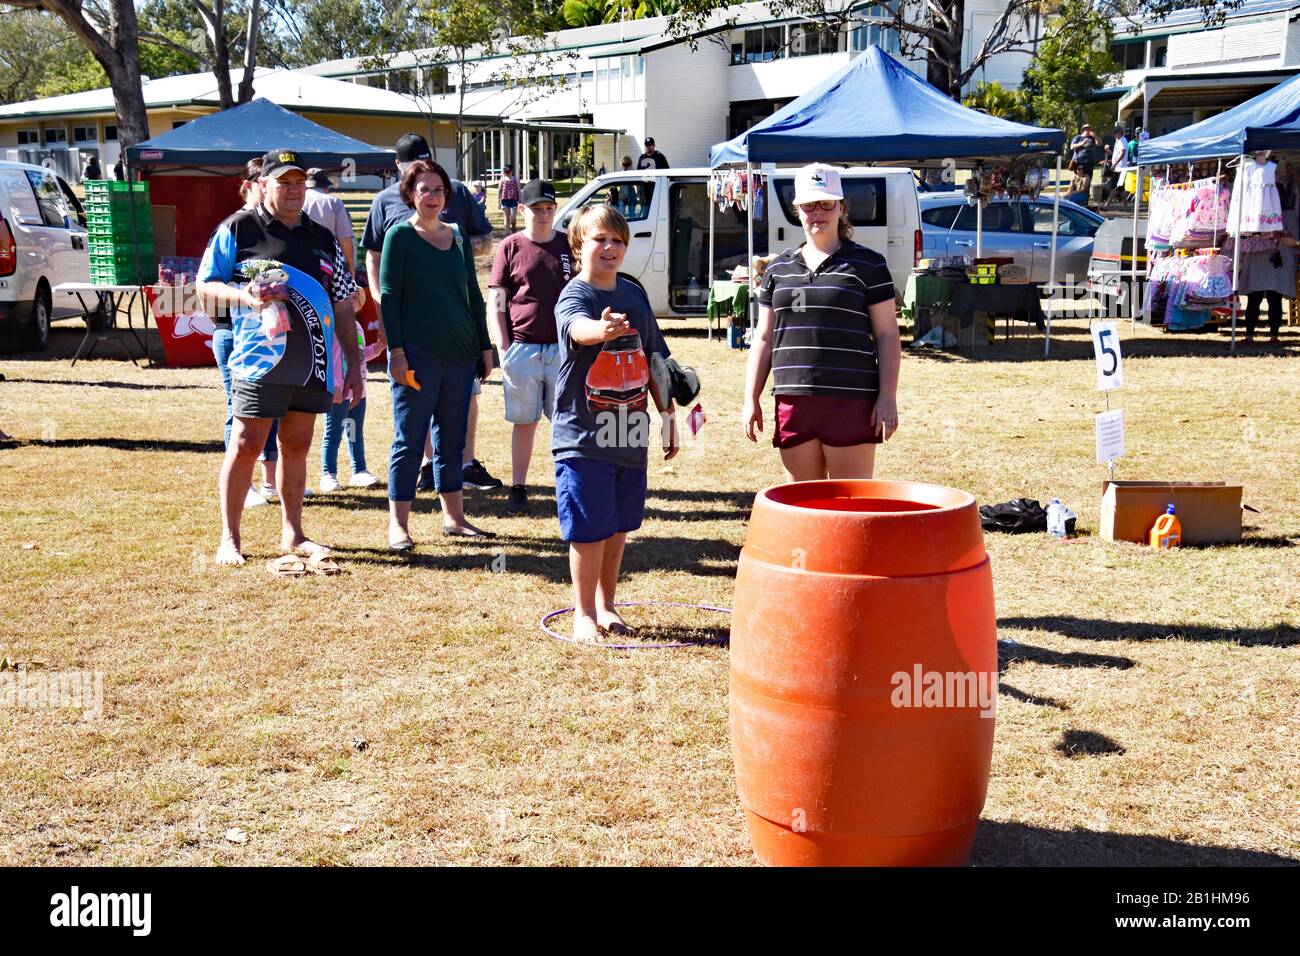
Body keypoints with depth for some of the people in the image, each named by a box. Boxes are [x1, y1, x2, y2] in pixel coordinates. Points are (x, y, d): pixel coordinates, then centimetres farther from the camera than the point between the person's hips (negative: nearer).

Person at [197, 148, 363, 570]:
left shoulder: (323, 239, 17)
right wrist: (246, 296, -19)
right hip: (260, 358, -5)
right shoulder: (238, 229, 2)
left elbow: (343, 306, 18)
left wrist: (354, 363, 14)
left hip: (314, 363, 5)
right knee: (245, 445, -5)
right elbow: (206, 286, 1)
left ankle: (292, 533, 19)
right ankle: (229, 538, 4)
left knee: (297, 446, 10)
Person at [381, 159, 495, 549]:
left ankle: (453, 517, 21)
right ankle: (398, 524, 2)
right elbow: (389, 296, -6)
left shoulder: (458, 236, 13)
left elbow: (473, 293, 18)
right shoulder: (400, 236, -2)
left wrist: (485, 345, 13)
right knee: (410, 440, -3)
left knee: (452, 439, 12)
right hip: (418, 355, -5)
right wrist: (396, 350, -13)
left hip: (460, 354, 5)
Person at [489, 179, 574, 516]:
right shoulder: (511, 247, 2)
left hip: (564, 348, 1)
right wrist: (502, 348, -5)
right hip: (522, 348, -1)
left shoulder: (569, 245, 8)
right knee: (524, 422, 6)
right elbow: (496, 303, 2)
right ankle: (518, 490, 14)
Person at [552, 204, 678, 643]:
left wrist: (668, 414, 18)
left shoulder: (635, 294, 10)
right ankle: (584, 613, 13)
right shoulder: (574, 295, -10)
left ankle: (606, 604, 30)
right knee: (589, 530, -2)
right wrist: (603, 329, -58)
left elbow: (654, 358, 18)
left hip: (630, 433, 6)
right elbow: (577, 328, -35)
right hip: (583, 435, -6)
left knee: (619, 525, 14)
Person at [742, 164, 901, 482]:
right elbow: (764, 339, 16)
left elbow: (887, 335, 1)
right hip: (792, 403, 4)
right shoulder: (778, 268, 14)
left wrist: (888, 398, -7)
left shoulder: (867, 264, 3)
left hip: (850, 404, -4)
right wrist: (751, 400, 9)